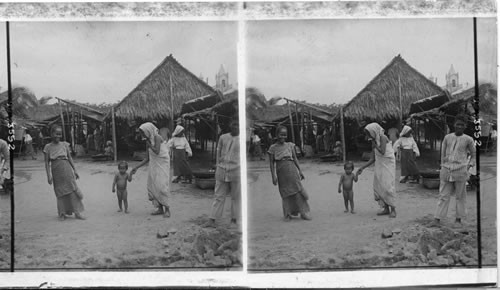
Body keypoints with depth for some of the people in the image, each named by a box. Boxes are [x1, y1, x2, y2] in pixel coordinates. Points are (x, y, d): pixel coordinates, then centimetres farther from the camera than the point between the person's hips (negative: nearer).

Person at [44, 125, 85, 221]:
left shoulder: (64, 145, 4)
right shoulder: (48, 147, 1)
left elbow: (70, 158, 9)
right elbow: (47, 162, 1)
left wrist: (75, 170, 6)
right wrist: (48, 175, -6)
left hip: (67, 169, 1)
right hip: (56, 171, -1)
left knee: (72, 189, -4)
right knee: (60, 192, 4)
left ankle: (77, 212, -1)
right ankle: (62, 214, 15)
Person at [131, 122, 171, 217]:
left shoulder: (157, 137, -12)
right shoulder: (149, 141, 9)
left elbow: (157, 151, -24)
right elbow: (147, 158, 12)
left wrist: (148, 144, -14)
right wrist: (136, 167, 9)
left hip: (162, 166, -8)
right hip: (153, 166, 8)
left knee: (161, 186, -13)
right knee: (152, 187, 4)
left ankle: (167, 209, -5)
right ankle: (160, 209, 12)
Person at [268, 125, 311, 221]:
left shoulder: (290, 145, 5)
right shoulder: (273, 148, 0)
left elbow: (295, 158, 9)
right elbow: (271, 163, 0)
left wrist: (300, 171, 6)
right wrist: (273, 176, -6)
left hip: (292, 170, 1)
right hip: (281, 172, -1)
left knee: (297, 189, -4)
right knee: (285, 193, 4)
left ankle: (304, 212, 1)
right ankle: (288, 214, 15)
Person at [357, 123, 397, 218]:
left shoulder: (383, 137, -13)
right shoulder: (374, 141, 9)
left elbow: (382, 152, -25)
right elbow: (372, 159, 11)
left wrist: (375, 146, -11)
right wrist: (362, 168, 5)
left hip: (388, 165, -8)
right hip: (379, 166, 8)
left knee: (388, 186, -12)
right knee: (378, 187, 3)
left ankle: (393, 209, -6)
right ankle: (386, 209, 11)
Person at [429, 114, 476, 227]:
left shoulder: (468, 139, 3)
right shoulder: (447, 137, 8)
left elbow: (474, 154, 15)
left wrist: (470, 165, 5)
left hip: (460, 171, -2)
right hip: (446, 170, 2)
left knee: (460, 196, 4)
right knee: (443, 195, 1)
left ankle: (458, 219, 14)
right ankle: (437, 219, -2)